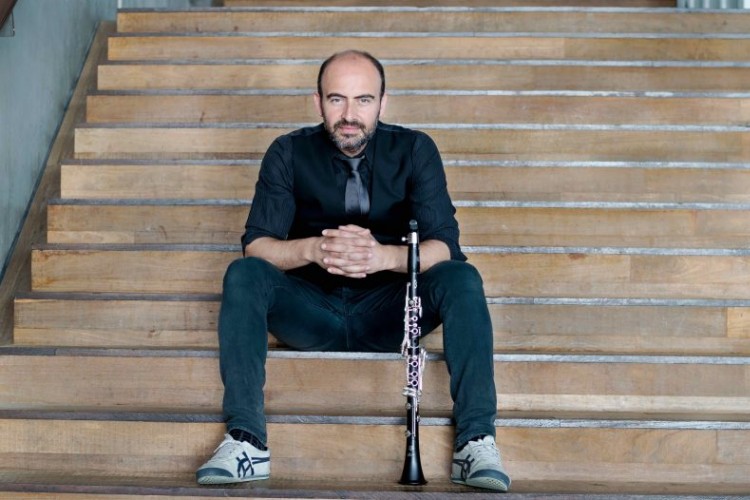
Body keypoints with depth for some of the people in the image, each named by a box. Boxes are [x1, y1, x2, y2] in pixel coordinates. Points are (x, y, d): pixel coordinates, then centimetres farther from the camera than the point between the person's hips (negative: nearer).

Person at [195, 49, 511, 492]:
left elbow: (445, 246, -12)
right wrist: (312, 249, -32)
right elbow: (256, 245, -10)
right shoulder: (289, 153, -2)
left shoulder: (414, 151, -3)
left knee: (462, 279, -27)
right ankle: (246, 442, -34)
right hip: (311, 312, 0)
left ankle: (477, 442, -32)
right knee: (243, 274, -27)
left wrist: (383, 255, -33)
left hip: (387, 313, 0)